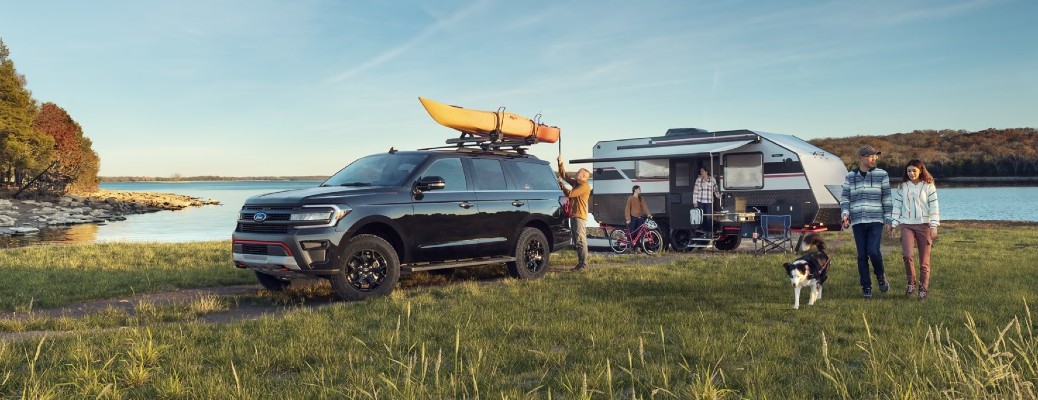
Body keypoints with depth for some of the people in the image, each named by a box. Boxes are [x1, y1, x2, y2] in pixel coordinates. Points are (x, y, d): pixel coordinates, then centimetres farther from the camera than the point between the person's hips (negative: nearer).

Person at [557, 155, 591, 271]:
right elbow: (564, 176, 21)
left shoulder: (585, 186, -12)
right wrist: (560, 164, 10)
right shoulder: (576, 183, 15)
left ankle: (583, 264, -11)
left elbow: (570, 194, -18)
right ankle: (580, 263, 15)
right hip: (573, 215, 10)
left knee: (581, 241, -11)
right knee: (576, 241, 11)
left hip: (579, 216, -10)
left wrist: (561, 184, -6)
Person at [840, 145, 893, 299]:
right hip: (857, 221, 2)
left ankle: (880, 275, 17)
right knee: (862, 255, 2)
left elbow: (886, 198, 5)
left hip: (876, 220, -2)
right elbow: (844, 197, 8)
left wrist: (888, 220, 2)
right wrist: (845, 214, -8)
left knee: (873, 251, -13)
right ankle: (866, 287, 12)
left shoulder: (882, 175, 3)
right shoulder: (850, 176, 7)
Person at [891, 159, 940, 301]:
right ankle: (911, 283, 1)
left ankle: (923, 289, 14)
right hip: (906, 225, 1)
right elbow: (897, 206, 10)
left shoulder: (928, 186, 1)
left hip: (924, 225, -1)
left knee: (924, 260, 2)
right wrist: (894, 224, 5)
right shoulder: (902, 187, 7)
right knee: (907, 255, -18)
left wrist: (934, 226, -8)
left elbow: (934, 207, -2)